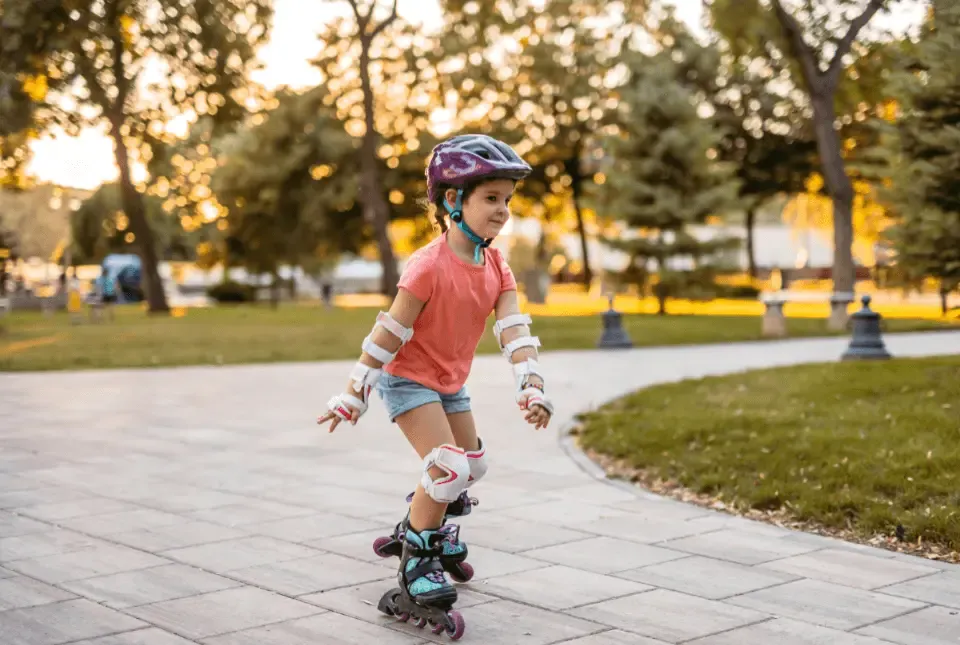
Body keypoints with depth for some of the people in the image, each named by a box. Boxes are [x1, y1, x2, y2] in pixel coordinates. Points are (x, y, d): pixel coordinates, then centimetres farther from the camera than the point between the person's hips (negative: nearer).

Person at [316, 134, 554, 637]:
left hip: (450, 383, 8)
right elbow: (389, 333, -22)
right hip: (408, 379, -8)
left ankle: (425, 525, 40)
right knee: (448, 467, -19)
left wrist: (531, 386, -23)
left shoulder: (495, 266, -4)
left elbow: (514, 329, -11)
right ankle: (417, 560, 0)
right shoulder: (429, 266, -26)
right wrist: (353, 396, -18)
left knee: (471, 466, 15)